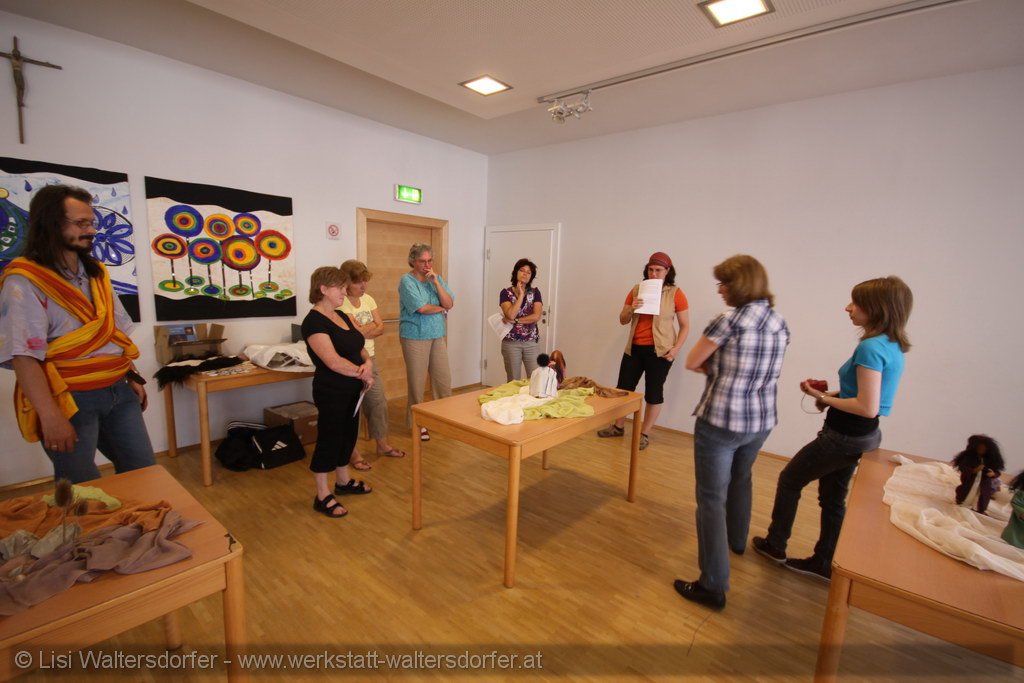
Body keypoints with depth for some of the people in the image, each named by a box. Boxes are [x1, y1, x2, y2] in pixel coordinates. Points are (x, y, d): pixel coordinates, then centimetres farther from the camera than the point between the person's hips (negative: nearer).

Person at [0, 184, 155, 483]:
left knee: (144, 471, 12)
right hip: (69, 399, -6)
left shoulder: (96, 273, 10)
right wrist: (51, 416, -22)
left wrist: (133, 378, 12)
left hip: (118, 391, 6)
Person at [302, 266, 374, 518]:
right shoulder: (314, 321, -18)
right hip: (331, 392, -9)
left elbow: (358, 346, 12)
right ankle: (322, 497, 18)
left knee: (348, 435, 19)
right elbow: (334, 361, -26)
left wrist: (368, 361, -10)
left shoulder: (341, 315, 9)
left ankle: (343, 482, 38)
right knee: (329, 440, 3)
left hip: (351, 390, 9)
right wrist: (363, 374, -14)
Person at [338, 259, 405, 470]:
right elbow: (356, 331, -23)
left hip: (370, 358, 7)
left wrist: (362, 330, -14)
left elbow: (380, 328, 1)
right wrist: (372, 325, -6)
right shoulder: (341, 304, -16)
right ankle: (354, 453, 19)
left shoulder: (368, 299, 6)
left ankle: (382, 444, 31)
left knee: (378, 401, 14)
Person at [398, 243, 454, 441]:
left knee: (444, 379, 9)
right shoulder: (407, 281, -9)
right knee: (417, 381, 3)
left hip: (438, 336, 6)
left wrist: (436, 282, -10)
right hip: (415, 337, -5)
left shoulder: (437, 278, 9)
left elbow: (449, 304, -2)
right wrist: (441, 308, -2)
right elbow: (421, 308, -19)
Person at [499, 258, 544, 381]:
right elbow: (511, 315, -18)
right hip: (511, 343, -1)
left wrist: (515, 321, -14)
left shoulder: (535, 292, 2)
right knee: (513, 382, 6)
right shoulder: (506, 293, -3)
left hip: (532, 342, 1)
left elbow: (537, 316, -11)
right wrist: (521, 295, -12)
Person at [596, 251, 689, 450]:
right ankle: (618, 426, 28)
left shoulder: (676, 294, -5)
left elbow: (685, 325, -3)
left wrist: (676, 348, -15)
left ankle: (644, 434, 19)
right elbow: (622, 320, 8)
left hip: (659, 350, -4)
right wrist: (631, 308, -12)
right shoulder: (637, 290, 6)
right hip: (634, 348, 4)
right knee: (623, 387, 11)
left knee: (653, 392, 4)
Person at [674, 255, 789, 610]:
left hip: (720, 422, -8)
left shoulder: (729, 321, -17)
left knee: (712, 498, 1)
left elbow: (691, 363, -9)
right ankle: (737, 540, 53)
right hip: (761, 421, 8)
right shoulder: (780, 322, 5)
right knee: (740, 479, 30)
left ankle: (714, 586, 8)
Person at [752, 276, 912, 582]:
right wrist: (830, 393, 3)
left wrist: (823, 398, -16)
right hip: (861, 435, 9)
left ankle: (775, 545, 27)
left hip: (845, 436, -9)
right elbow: (867, 393, 13)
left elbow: (868, 408, -27)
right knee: (833, 498, 20)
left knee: (789, 480, 10)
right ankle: (823, 562, 34)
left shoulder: (871, 347, -24)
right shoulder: (892, 346, 5)